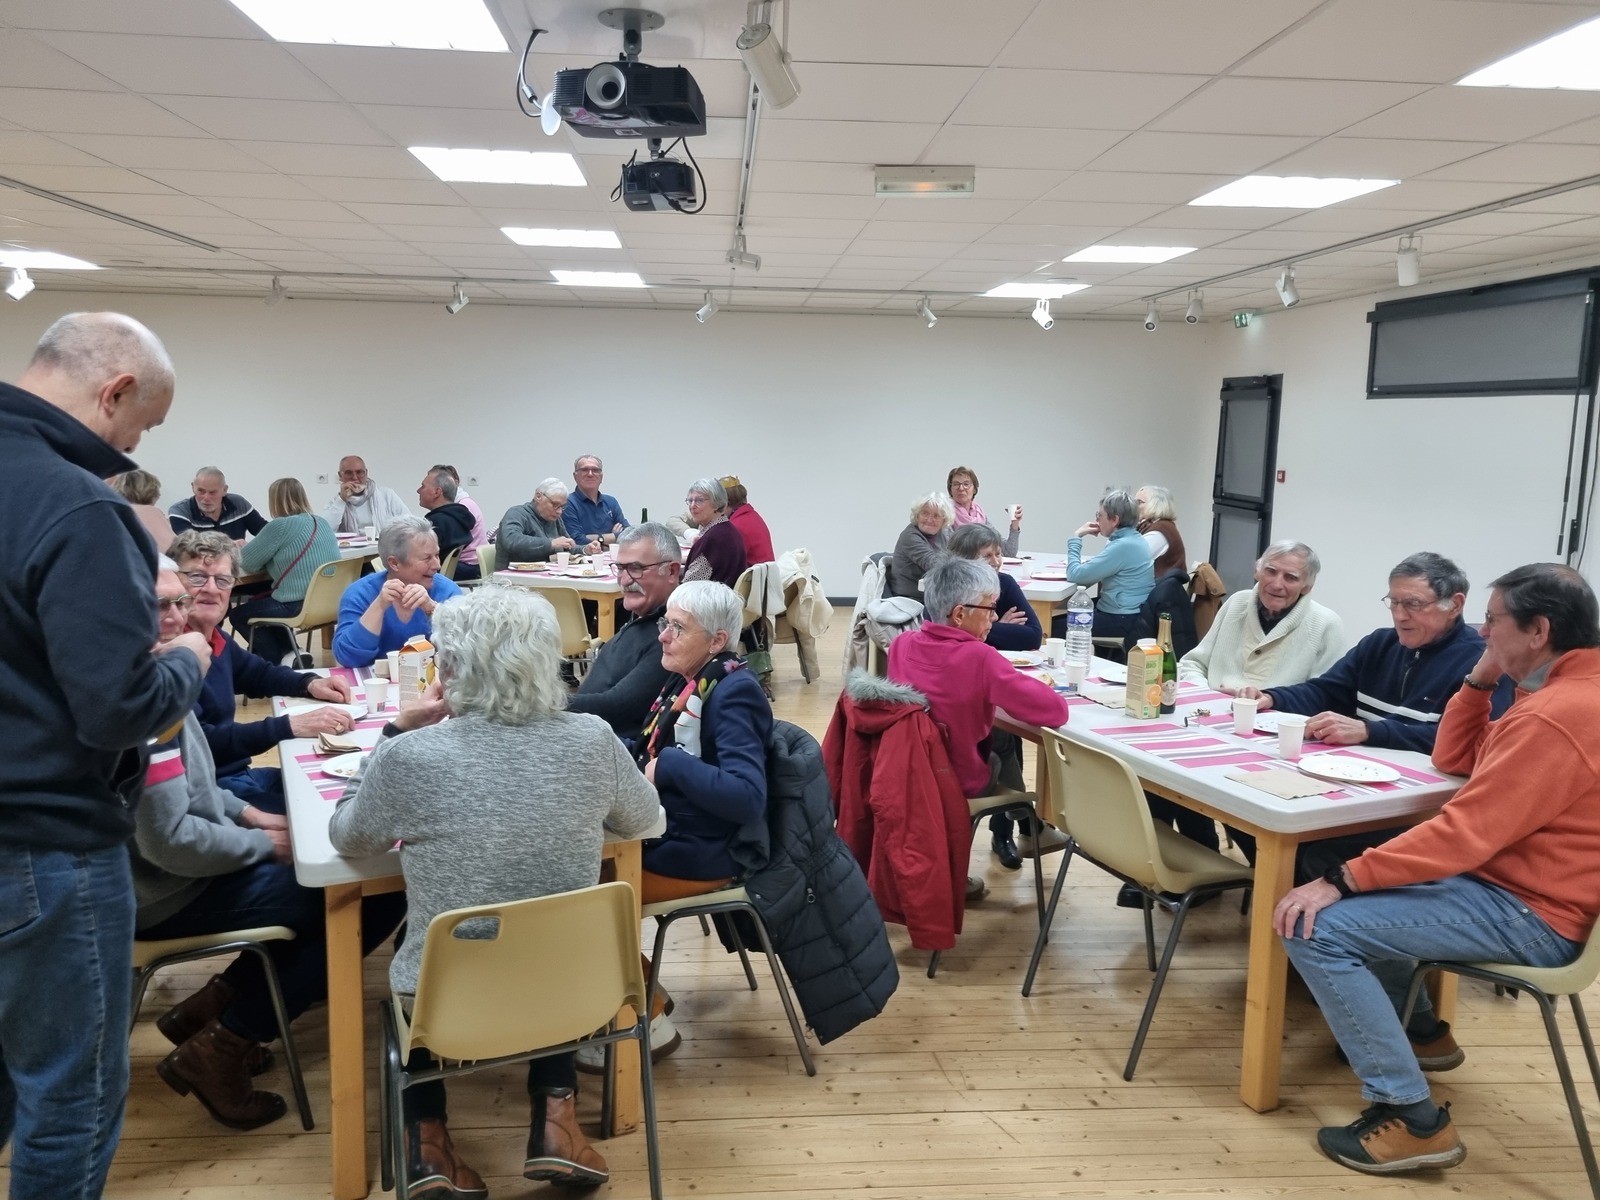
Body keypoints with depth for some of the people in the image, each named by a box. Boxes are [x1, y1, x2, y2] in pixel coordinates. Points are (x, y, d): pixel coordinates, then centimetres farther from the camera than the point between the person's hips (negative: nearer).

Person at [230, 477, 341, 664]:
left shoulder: (280, 526, -13)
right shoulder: (322, 522, 12)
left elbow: (247, 563, -6)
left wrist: (241, 549, 16)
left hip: (299, 606, -9)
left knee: (238, 614, 15)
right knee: (257, 600, 30)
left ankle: (277, 660, 7)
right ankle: (289, 653, 22)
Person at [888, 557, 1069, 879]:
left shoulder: (901, 643, -8)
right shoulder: (979, 657, -27)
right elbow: (1056, 712, -24)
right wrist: (1036, 687, -4)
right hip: (959, 783, -5)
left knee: (1001, 737, 27)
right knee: (1005, 739, 24)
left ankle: (1005, 835, 41)